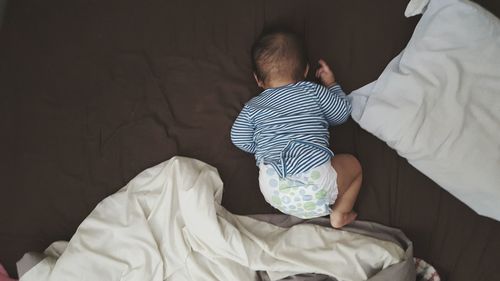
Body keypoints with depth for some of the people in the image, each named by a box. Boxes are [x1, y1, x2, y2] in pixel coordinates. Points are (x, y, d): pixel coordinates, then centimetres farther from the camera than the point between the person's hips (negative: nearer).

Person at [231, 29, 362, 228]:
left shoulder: (252, 108, 17)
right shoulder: (313, 91, 14)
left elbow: (241, 140, 12)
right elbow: (342, 113, 24)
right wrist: (331, 84, 39)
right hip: (315, 175, -2)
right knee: (353, 164, 23)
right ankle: (339, 215, 14)